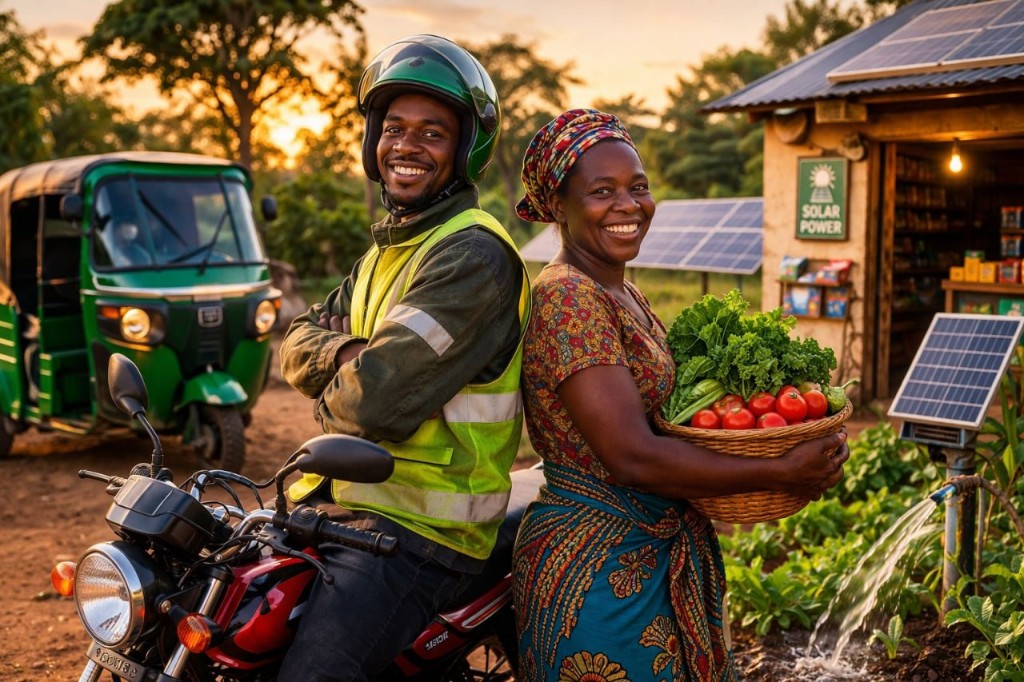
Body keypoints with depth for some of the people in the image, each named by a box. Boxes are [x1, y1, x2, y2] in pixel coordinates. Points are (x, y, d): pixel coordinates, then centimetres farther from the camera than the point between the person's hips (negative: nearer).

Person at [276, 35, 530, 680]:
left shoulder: (474, 254, -17)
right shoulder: (387, 247, 15)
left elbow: (376, 396, -24)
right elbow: (299, 345, 8)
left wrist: (331, 397, -3)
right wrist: (349, 353, -13)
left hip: (423, 526, -9)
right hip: (343, 497, 9)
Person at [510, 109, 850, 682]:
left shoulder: (629, 297, 10)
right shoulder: (566, 297, -20)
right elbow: (631, 456, -25)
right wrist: (782, 473, -19)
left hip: (660, 560, 9)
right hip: (596, 565, -9)